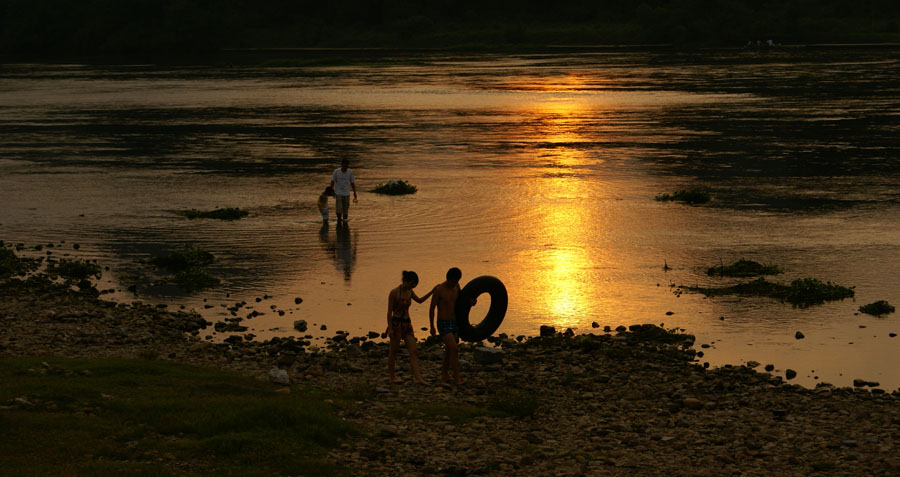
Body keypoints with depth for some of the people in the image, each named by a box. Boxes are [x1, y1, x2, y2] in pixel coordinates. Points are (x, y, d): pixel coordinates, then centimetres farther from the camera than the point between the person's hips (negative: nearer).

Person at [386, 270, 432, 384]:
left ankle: (418, 378, -9)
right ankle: (392, 377, 16)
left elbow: (420, 300, 27)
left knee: (413, 351, -3)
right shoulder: (394, 292, -12)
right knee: (393, 351, 5)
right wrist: (390, 328, -15)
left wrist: (431, 292, 15)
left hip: (407, 324, 7)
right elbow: (389, 311, -12)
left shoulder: (409, 292, 8)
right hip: (396, 323, -7)